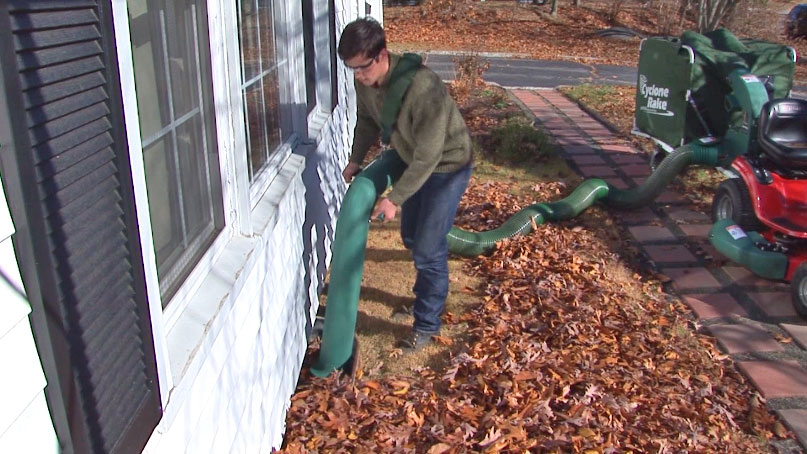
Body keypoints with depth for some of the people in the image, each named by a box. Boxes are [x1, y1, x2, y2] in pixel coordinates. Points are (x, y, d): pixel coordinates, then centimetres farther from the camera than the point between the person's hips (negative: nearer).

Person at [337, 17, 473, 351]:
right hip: (413, 161, 8)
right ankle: (427, 295, 45)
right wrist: (355, 160, 11)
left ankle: (427, 324, 14)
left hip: (447, 165, -8)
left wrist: (395, 198, -29)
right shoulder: (364, 80, -14)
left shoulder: (422, 86, -37)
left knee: (428, 248, -5)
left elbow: (429, 155, -32)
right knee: (411, 237, 20)